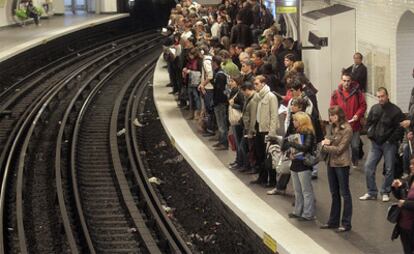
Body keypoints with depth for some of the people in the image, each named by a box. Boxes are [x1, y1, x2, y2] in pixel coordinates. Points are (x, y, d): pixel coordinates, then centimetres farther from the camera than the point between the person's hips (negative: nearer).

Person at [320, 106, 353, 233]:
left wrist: (325, 147, -5)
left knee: (345, 193, 0)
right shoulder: (333, 127, 10)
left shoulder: (347, 129, -14)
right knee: (334, 194, 15)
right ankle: (333, 221, 24)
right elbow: (328, 138, 14)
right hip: (331, 163, 8)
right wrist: (326, 141, -9)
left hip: (341, 164, -8)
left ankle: (346, 223, 5)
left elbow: (339, 149, -17)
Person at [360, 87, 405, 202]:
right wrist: (370, 134, 5)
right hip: (376, 144, 4)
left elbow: (400, 128, -10)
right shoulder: (374, 109, 6)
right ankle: (371, 193, 7)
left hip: (389, 145, -4)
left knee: (389, 169, 2)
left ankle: (385, 192, 16)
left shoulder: (395, 110, -10)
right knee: (368, 167, -1)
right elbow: (368, 123, 18)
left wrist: (391, 140, -13)